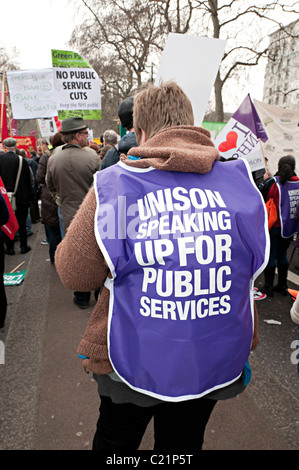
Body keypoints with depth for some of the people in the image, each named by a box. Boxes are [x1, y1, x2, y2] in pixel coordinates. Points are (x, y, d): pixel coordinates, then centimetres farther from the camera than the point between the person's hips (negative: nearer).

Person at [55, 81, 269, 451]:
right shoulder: (239, 180, -7)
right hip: (213, 363, 3)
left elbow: (74, 274, -12)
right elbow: (253, 265, 5)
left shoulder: (115, 184, -17)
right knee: (182, 447, 30)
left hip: (133, 361, -2)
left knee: (114, 443, 29)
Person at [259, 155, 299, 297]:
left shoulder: (272, 182, -16)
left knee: (270, 256, 6)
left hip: (273, 226, -4)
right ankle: (282, 286, 26)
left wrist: (265, 180, 6)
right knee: (282, 255, 17)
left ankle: (268, 287, 14)